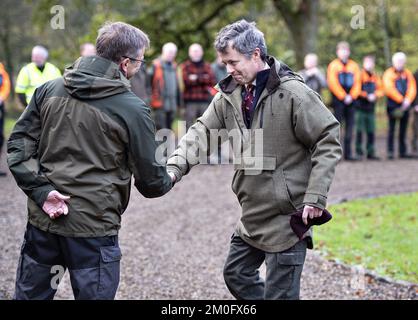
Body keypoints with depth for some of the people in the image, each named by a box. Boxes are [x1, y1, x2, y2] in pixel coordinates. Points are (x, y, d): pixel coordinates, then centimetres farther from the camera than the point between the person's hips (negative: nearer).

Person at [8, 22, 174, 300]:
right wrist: (168, 179, 19)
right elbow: (151, 181, -3)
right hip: (93, 226, -5)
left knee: (30, 294, 16)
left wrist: (41, 191, -4)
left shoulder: (49, 90, 5)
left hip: (43, 218, 5)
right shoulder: (133, 110, -9)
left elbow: (19, 145, 1)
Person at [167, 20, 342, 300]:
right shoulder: (230, 94, 3)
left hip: (287, 216, -8)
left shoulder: (292, 93, -18)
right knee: (236, 274, 20)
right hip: (253, 214, 8)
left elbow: (328, 141, -16)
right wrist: (174, 167, -15)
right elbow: (202, 132, 3)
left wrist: (315, 198, -21)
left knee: (279, 293, 0)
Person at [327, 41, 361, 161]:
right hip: (338, 100, -4)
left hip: (350, 100, 4)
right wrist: (343, 97, -12)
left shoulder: (354, 66, 12)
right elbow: (333, 83, -7)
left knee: (350, 125, 4)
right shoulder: (333, 65, 1)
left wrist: (351, 96, -7)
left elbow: (357, 83, 7)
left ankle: (348, 152, 8)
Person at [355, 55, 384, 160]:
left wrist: (375, 95, -9)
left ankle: (371, 152, 12)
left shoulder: (376, 77, 14)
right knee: (359, 130, -5)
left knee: (371, 131, 7)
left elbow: (381, 89, 10)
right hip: (360, 107, -6)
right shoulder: (360, 75, -4)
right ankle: (359, 151, 0)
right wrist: (367, 95, -15)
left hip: (371, 108, 6)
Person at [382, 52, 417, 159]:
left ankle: (403, 151, 13)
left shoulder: (408, 74, 12)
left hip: (405, 106, 5)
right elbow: (390, 89, -14)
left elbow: (412, 88, 3)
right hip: (393, 105, -5)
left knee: (403, 130, 8)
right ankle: (390, 151, -2)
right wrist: (402, 100, -18)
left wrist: (408, 100, -14)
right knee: (391, 130, -3)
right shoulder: (389, 74, -2)